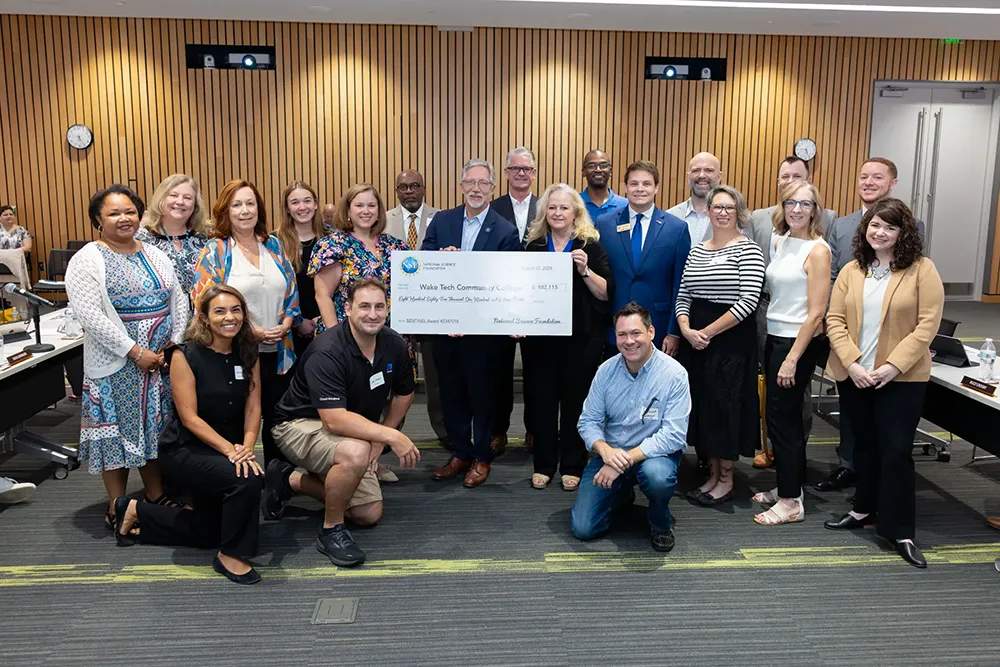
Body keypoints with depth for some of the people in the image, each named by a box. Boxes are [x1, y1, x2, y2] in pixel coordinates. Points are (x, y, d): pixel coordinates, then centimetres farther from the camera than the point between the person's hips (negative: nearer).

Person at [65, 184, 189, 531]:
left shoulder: (155, 255, 10)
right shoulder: (87, 260, -7)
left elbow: (179, 299, 9)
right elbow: (89, 314, -16)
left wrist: (174, 344, -5)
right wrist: (135, 352, -18)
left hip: (163, 360, 5)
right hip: (116, 365, -5)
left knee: (155, 427, 13)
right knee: (117, 430, 3)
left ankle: (156, 495, 26)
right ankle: (117, 507, 16)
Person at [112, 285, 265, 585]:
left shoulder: (248, 354, -3)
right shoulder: (186, 355, -18)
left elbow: (253, 407, -6)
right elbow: (189, 417, -21)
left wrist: (247, 447, -23)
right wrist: (229, 449, -30)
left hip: (230, 449, 7)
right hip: (184, 450, -7)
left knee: (209, 532, 18)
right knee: (247, 480, -32)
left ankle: (136, 512, 39)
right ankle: (231, 555, -9)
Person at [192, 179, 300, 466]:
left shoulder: (273, 246, 10)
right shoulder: (215, 251, -4)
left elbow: (291, 290, 14)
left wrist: (286, 323, -5)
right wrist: (250, 331, -16)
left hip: (278, 351, 4)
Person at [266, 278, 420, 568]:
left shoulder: (394, 345, -8)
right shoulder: (327, 352, -29)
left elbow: (404, 393, 8)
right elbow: (335, 420, -38)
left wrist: (378, 440, 1)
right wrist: (392, 436, -38)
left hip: (353, 432, 7)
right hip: (301, 424, -7)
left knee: (369, 515, 6)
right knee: (356, 452, -38)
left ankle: (291, 480, 20)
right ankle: (331, 530, -14)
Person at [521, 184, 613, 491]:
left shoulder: (591, 246, 1)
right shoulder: (534, 247, 9)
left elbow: (606, 293, -4)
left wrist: (585, 270, -18)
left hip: (580, 338, -2)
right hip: (540, 336, 3)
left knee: (575, 400, 4)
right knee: (541, 400, 5)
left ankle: (572, 467, 18)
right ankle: (543, 465, 19)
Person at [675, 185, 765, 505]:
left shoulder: (748, 250, -7)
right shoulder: (697, 251, 11)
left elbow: (748, 302, -16)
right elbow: (682, 296, 11)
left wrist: (709, 332, -14)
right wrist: (686, 330, -6)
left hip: (731, 340, -6)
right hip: (695, 340, 6)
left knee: (725, 404, 0)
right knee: (701, 403, 10)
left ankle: (726, 479, 15)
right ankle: (712, 473, 25)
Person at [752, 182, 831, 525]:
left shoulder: (817, 249, -12)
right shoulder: (780, 242, 9)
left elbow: (816, 313, -16)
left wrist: (792, 359, -18)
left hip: (798, 342, -7)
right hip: (774, 338, 7)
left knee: (781, 417, -1)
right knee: (783, 416, 14)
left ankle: (791, 502, 10)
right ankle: (786, 486, 28)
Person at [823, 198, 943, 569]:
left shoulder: (922, 270, -5)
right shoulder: (851, 271, 6)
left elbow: (927, 325, -10)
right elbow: (834, 320, 1)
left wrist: (893, 366, -18)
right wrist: (852, 364, -12)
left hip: (902, 379, -4)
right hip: (853, 375, 4)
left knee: (896, 450, -1)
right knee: (864, 445, 16)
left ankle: (899, 531, 8)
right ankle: (864, 510, 32)